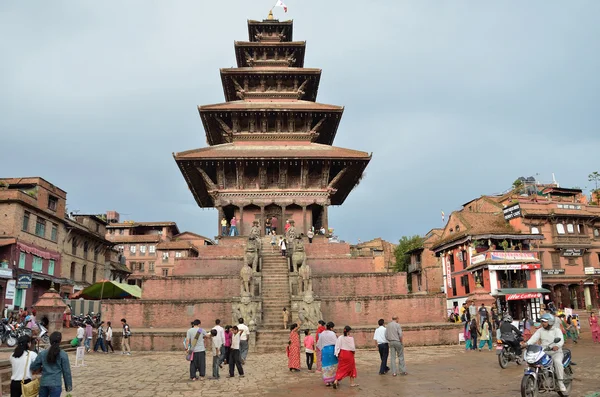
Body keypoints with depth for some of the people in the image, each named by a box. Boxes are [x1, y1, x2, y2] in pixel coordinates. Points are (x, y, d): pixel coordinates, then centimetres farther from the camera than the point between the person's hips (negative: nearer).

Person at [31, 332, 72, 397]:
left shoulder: (42, 353, 1)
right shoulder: (63, 354, -7)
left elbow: (33, 367, 5)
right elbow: (66, 371, -4)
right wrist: (68, 385, 5)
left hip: (43, 383, 4)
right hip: (56, 384, -3)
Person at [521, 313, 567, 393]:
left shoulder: (557, 330, 1)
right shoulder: (540, 330, 11)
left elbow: (561, 340, -17)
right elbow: (534, 338, -5)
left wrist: (557, 346, -41)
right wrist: (526, 343, -26)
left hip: (555, 352, -3)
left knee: (557, 361, -34)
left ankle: (560, 382, -22)